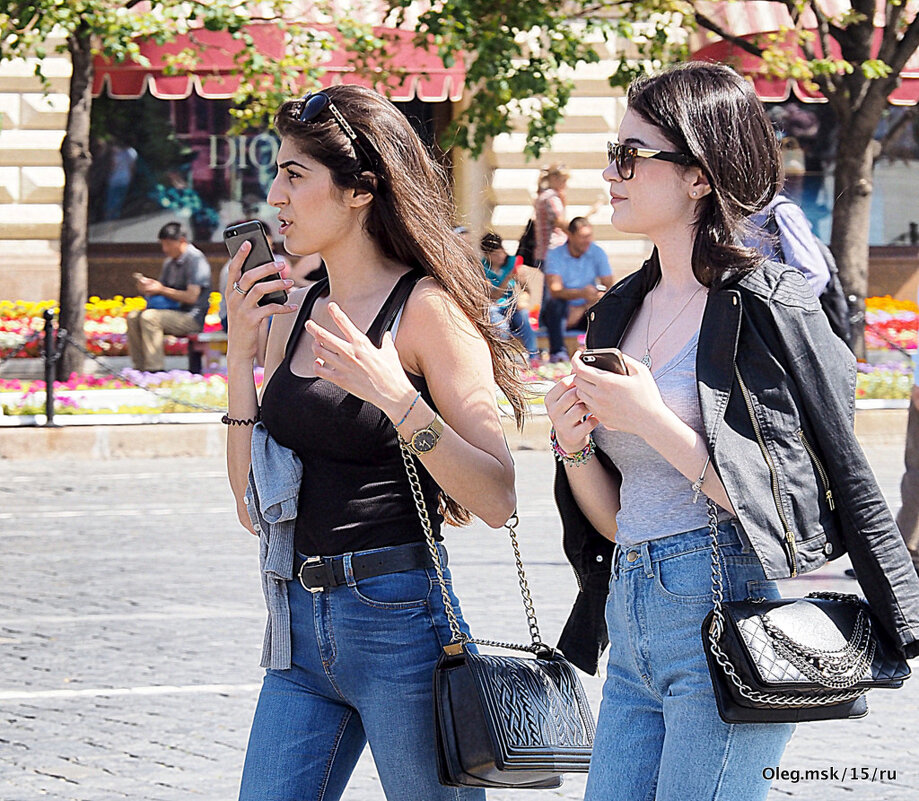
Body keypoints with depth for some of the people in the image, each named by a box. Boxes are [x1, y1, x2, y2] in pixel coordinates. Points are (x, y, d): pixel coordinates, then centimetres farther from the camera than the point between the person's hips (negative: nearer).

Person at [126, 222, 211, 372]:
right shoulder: (169, 262, 16)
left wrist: (162, 290, -16)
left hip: (192, 317, -9)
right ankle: (140, 367, -9)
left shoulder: (195, 259, -12)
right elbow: (162, 291, 19)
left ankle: (155, 369, -29)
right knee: (133, 317, -4)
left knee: (149, 317, -27)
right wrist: (148, 287, -4)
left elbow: (192, 297, -19)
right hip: (175, 313, 9)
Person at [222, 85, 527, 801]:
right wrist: (240, 355, 5)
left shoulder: (426, 308, -8)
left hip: (398, 623, -7)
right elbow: (255, 508, 12)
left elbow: (497, 498, -13)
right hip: (300, 629, 7)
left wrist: (397, 397, -24)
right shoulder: (295, 314, 12)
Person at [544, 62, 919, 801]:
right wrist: (574, 446, -3)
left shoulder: (769, 304, -6)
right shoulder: (622, 310, 15)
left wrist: (652, 421, -16)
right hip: (633, 626, 7)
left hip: (730, 607, -7)